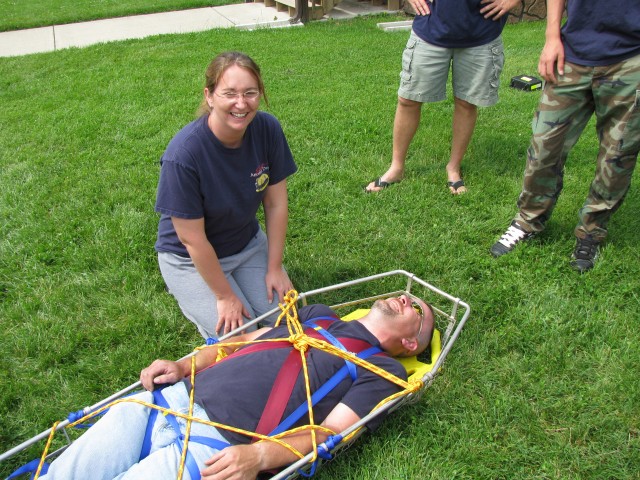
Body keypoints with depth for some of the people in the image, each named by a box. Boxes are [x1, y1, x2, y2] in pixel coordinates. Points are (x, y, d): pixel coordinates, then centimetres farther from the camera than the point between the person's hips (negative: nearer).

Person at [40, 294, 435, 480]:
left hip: (215, 446, -5)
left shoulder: (384, 370, 7)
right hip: (174, 398, 6)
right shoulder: (320, 315, 25)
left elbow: (329, 432, -6)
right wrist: (183, 366, 8)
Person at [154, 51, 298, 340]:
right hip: (190, 258, -4)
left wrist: (274, 268, -5)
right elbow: (193, 239, -23)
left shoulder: (268, 129, -17)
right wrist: (225, 296, -15)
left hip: (248, 244, 5)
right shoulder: (183, 154, -31)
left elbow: (276, 204, -8)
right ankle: (189, 294, 15)